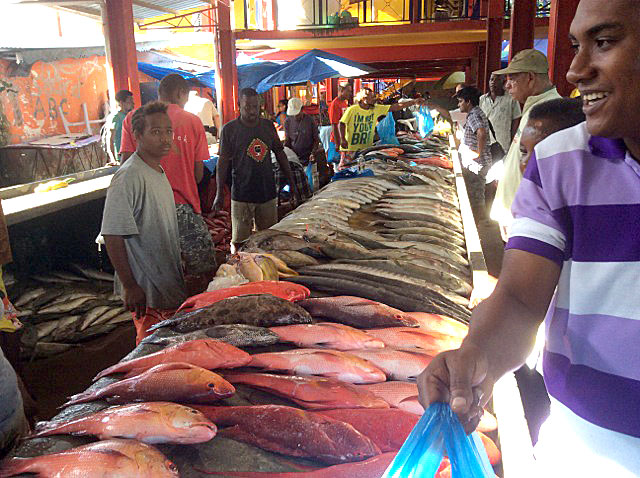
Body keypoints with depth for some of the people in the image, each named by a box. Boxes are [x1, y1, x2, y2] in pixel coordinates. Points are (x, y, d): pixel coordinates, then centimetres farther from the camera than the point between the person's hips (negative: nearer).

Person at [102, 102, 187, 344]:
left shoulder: (159, 172, 9)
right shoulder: (129, 177, -20)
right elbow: (113, 237, -22)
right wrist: (130, 286, -21)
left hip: (171, 285, 9)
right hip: (146, 291, -9)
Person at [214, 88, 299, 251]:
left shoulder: (268, 126, 7)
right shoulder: (229, 129, -3)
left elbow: (280, 155, 13)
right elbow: (223, 161, -2)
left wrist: (292, 184, 12)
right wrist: (219, 193, -5)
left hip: (268, 192, 4)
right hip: (241, 194, -3)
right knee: (239, 241, 1)